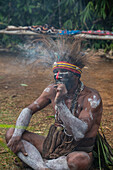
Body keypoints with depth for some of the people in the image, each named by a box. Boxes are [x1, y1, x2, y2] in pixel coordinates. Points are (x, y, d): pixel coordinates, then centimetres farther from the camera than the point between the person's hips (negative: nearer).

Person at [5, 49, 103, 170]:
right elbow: (28, 110, 6)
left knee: (81, 160, -43)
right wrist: (17, 135, -11)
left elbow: (79, 133, -28)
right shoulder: (53, 90, -2)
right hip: (54, 144, 6)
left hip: (78, 150, -5)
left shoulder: (91, 97, -18)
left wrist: (60, 103, -33)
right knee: (11, 133, -7)